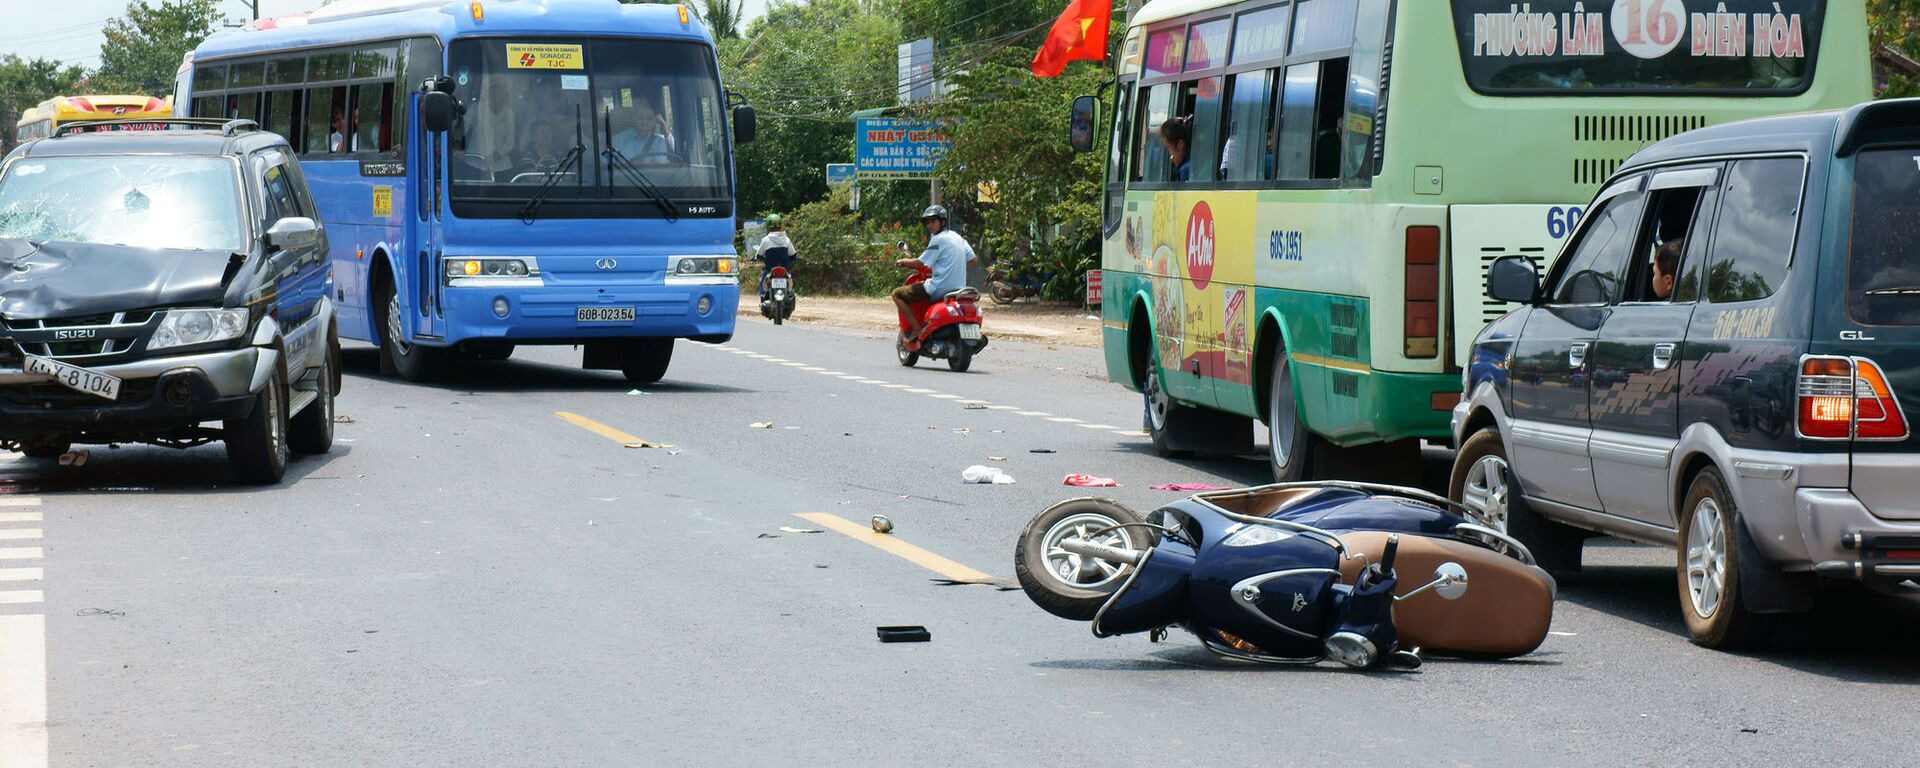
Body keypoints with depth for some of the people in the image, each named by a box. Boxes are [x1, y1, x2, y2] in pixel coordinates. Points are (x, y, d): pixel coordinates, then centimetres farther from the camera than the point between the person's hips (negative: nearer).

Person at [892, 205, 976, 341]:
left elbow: (921, 263, -12)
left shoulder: (938, 239, -12)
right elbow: (971, 258, 16)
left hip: (940, 288, -9)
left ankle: (916, 329, -11)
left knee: (897, 294, -2)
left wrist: (902, 261, 5)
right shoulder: (958, 237, 12)